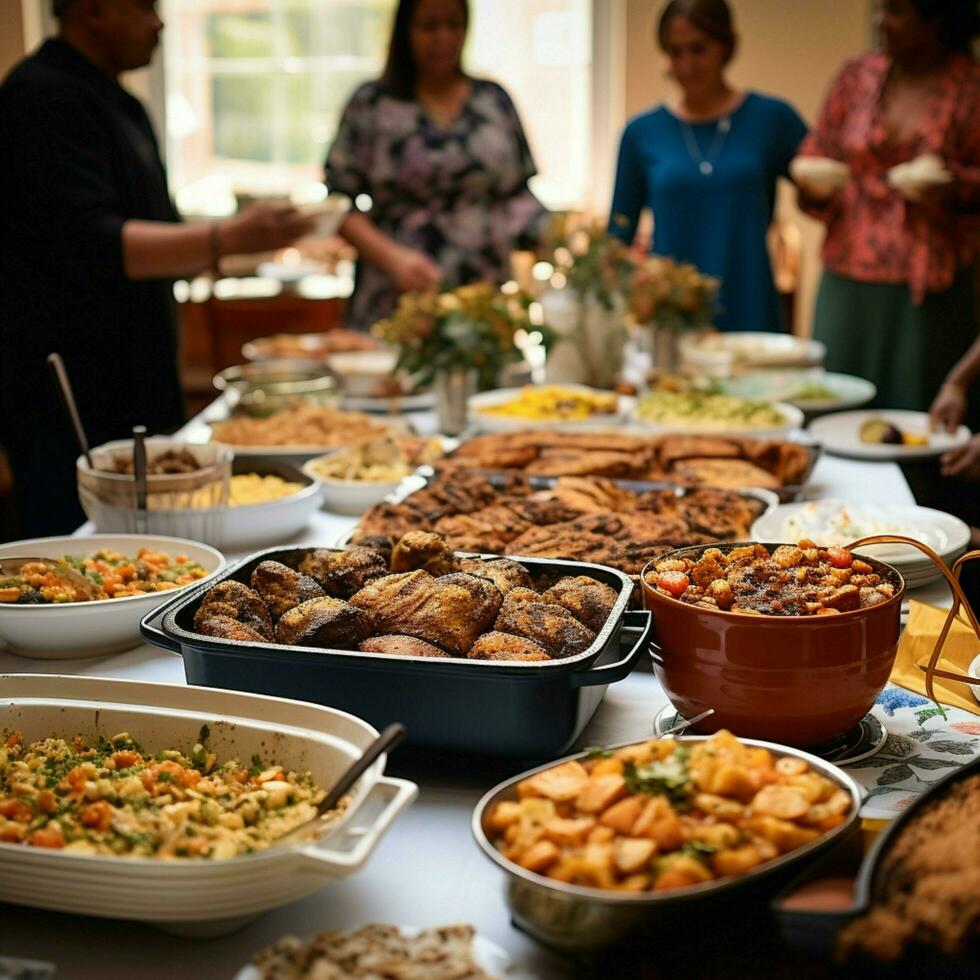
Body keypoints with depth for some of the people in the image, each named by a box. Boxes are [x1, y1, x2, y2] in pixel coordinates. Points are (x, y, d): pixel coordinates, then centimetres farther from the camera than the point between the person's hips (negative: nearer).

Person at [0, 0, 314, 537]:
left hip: (127, 393, 10)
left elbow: (147, 237, 24)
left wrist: (255, 235, 11)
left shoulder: (118, 104, 18)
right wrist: (228, 238, -28)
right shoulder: (45, 98, -14)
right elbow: (93, 246, -24)